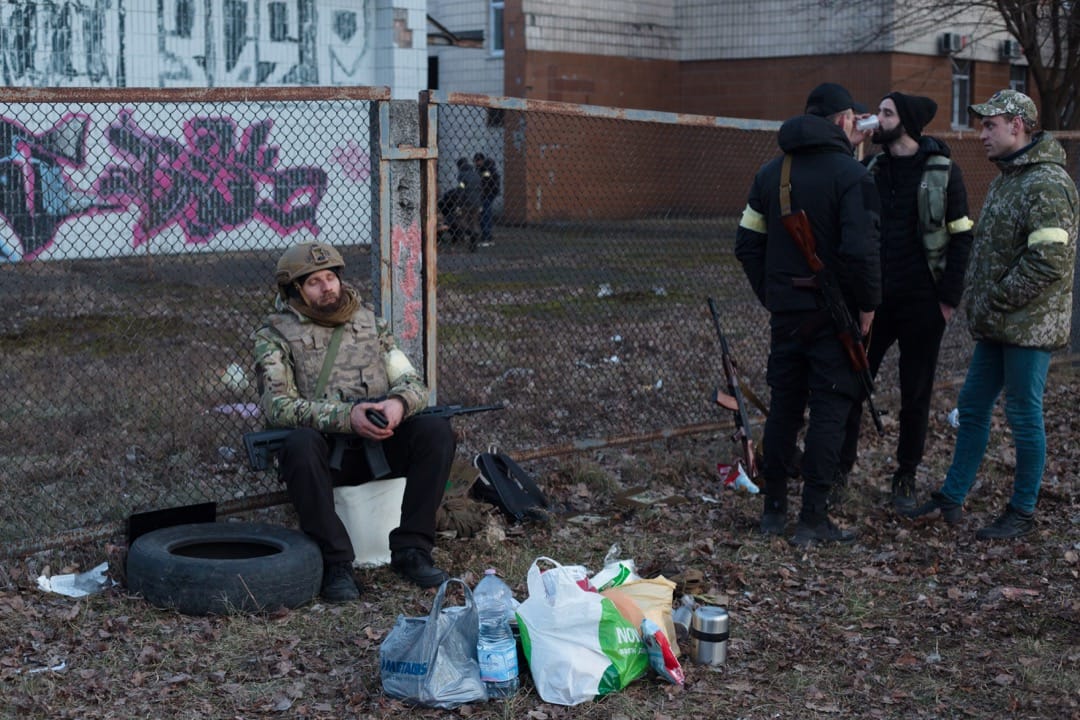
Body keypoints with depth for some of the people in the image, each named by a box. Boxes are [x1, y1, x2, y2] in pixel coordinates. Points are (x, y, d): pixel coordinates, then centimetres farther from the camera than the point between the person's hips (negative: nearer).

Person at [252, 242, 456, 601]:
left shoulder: (369, 322, 14)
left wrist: (399, 402, -18)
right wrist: (346, 416, -26)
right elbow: (278, 406, -13)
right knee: (301, 443, -37)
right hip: (324, 446, -4)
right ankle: (335, 563, -27)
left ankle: (410, 550, -17)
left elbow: (413, 382, 9)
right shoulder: (275, 335, 1)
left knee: (436, 431, -22)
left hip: (378, 441, 4)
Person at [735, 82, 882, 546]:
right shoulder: (851, 174, -12)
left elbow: (747, 243, 10)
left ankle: (773, 510, 20)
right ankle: (813, 520, 1)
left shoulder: (770, 172, 9)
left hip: (785, 311, 6)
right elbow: (861, 249, -20)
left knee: (783, 407, 14)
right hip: (834, 312, -6)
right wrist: (868, 303, -8)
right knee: (829, 410, 0)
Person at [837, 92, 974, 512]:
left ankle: (906, 479, 17)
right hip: (874, 298, 3)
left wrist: (949, 299, -8)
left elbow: (961, 237, -3)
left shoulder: (943, 172, -3)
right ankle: (840, 468, 14)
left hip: (922, 304, -3)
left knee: (915, 395, 6)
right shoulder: (872, 169, 8)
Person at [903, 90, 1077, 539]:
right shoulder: (1006, 177, 15)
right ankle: (951, 498, 25)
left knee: (1024, 417, 1)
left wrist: (995, 300, -18)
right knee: (972, 407, 14)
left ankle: (1022, 513, 13)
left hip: (1029, 326, -10)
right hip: (997, 326, 10)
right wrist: (979, 304, 11)